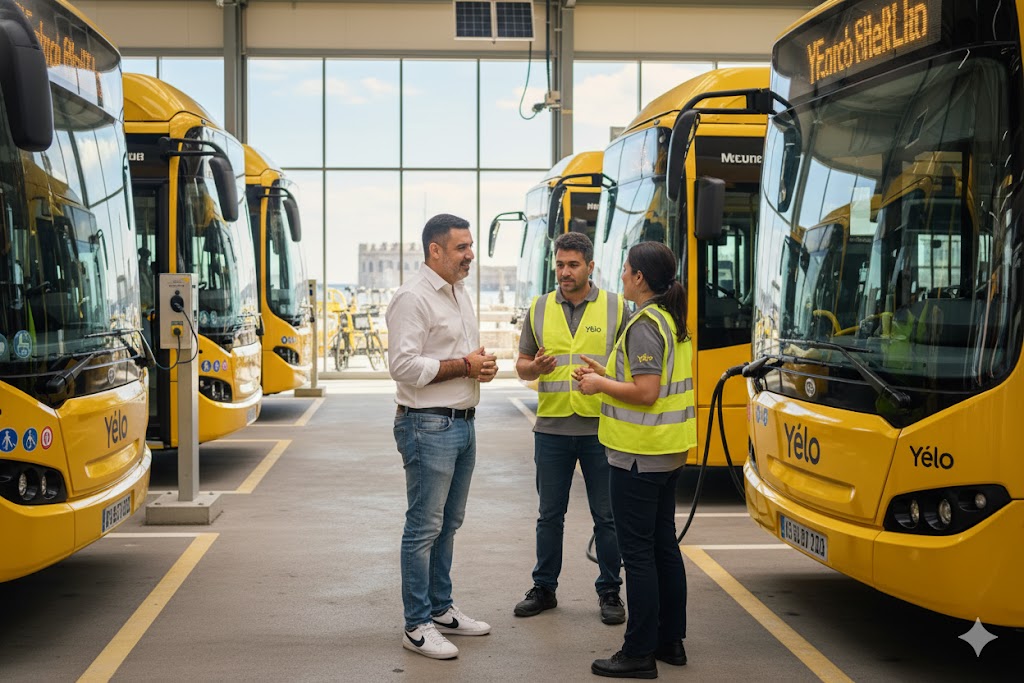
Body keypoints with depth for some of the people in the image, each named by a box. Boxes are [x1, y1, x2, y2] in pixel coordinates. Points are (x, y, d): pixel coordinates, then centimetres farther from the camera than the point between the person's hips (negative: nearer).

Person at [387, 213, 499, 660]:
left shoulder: (460, 295, 15)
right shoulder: (412, 298, -14)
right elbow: (403, 365, -22)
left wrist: (483, 366, 1)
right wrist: (464, 366, -16)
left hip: (462, 423, 9)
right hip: (428, 426, -9)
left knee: (448, 524, 16)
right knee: (424, 528, -4)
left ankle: (440, 610, 27)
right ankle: (416, 627, 4)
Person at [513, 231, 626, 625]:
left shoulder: (615, 307, 1)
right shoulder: (539, 308, 7)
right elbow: (522, 367, 10)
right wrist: (535, 367, -12)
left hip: (601, 429, -2)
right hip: (552, 428, 2)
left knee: (606, 516, 5)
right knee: (550, 514, 10)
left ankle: (609, 592, 17)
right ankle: (544, 589, 23)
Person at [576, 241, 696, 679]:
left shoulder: (644, 325, -18)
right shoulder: (673, 321, 12)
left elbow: (646, 393, -23)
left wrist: (601, 384, -10)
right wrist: (607, 375, 12)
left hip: (638, 456, -10)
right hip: (668, 452, 10)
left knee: (638, 552, -4)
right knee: (664, 546, 16)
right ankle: (671, 640, 24)